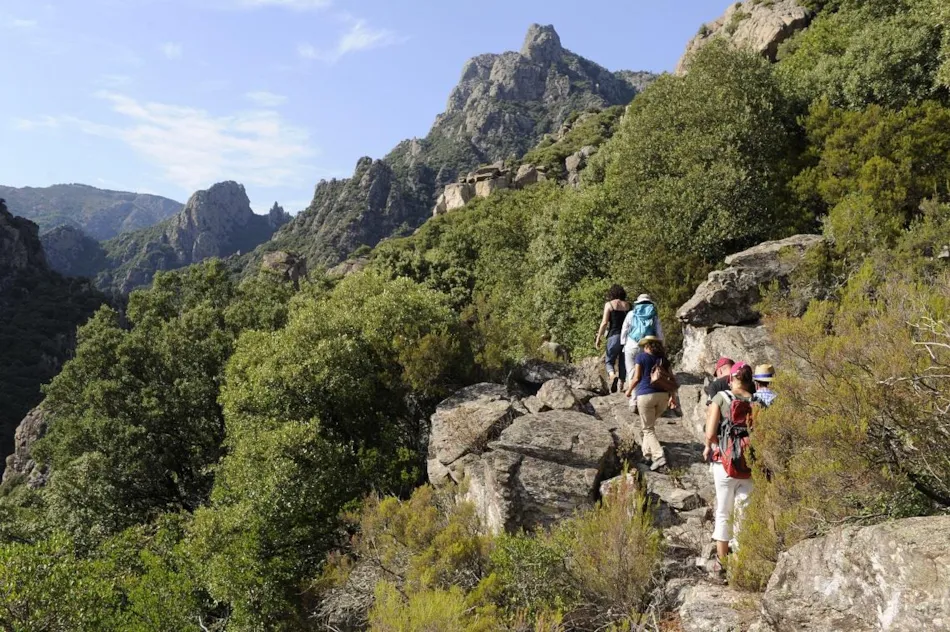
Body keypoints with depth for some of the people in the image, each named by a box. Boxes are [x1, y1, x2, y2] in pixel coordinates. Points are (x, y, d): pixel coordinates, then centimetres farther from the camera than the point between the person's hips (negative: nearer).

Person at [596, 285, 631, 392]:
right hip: (626, 336, 3)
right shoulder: (628, 305, 9)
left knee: (609, 361, 5)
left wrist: (598, 338, -3)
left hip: (614, 336, -3)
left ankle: (613, 376, -25)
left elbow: (604, 322, -7)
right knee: (623, 362, 11)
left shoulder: (609, 304, 0)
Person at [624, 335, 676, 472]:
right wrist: (672, 396, 12)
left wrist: (629, 390, 11)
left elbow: (637, 378, -3)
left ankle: (659, 458, -14)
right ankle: (647, 453, 29)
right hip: (663, 395, 5)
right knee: (651, 424, 24)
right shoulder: (663, 359, 14)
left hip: (646, 395, -5)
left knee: (648, 429, 1)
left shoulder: (641, 356, 1)